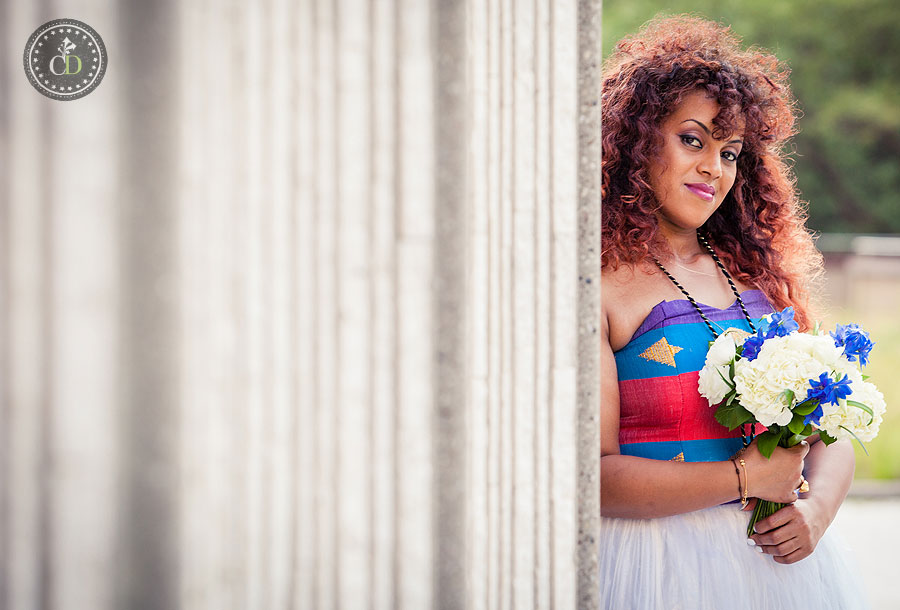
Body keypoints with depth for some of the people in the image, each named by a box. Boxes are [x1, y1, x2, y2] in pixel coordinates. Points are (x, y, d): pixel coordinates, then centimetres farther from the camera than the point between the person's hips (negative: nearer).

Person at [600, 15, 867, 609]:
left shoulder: (759, 271, 10)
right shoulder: (598, 285, -10)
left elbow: (829, 432, 12)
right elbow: (590, 474, -17)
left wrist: (817, 507, -9)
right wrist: (743, 478, -15)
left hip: (781, 557, 5)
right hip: (660, 558, -5)